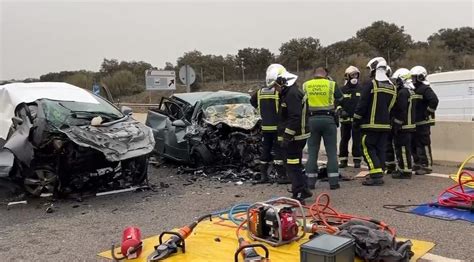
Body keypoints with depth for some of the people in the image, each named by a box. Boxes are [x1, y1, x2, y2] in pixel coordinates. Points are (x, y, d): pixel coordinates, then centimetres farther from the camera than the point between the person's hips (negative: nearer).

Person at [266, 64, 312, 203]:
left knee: (292, 166, -5)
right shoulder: (287, 92, 16)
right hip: (293, 136, 11)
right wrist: (285, 136, 23)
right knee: (295, 165, 18)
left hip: (294, 137, -11)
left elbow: (295, 118, -25)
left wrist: (287, 136, -23)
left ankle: (299, 194, 1)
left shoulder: (292, 93, -19)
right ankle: (304, 190, 27)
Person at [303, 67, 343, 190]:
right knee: (331, 152, 5)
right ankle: (333, 181, 5)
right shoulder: (331, 84, 0)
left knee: (312, 152, 9)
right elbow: (340, 98, 15)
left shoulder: (305, 85, 4)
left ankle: (310, 181, 9)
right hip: (328, 119, -1)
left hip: (312, 119, 2)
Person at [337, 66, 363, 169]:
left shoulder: (361, 89, 8)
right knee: (344, 140, 4)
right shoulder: (342, 90, 7)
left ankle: (357, 160, 12)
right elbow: (337, 103, 7)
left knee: (357, 141, 3)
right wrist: (340, 110, -12)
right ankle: (343, 160, 12)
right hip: (345, 119, 0)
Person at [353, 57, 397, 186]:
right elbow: (390, 106, 17)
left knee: (368, 149, -3)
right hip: (385, 124, 7)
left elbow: (362, 104, -12)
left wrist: (356, 120, -5)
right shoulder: (392, 87, 12)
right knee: (380, 149, 12)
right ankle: (378, 174, 15)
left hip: (371, 124, -7)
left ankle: (376, 175, -11)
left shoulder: (371, 84, -11)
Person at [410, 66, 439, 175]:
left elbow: (434, 100, -26)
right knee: (414, 144, 14)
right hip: (415, 122, 10)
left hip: (423, 122, -10)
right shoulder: (414, 89, 18)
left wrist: (428, 112, -20)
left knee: (424, 144, -8)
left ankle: (427, 166, -3)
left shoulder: (425, 89, -12)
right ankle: (418, 164, 25)